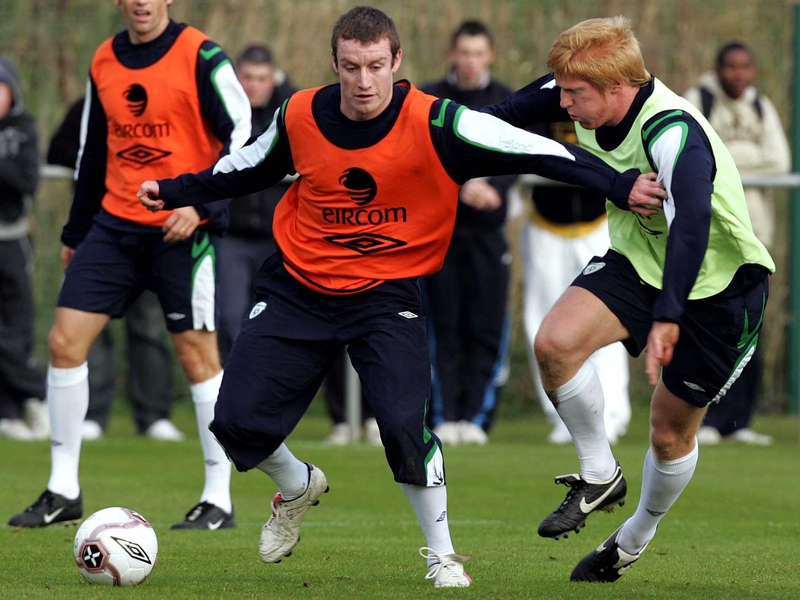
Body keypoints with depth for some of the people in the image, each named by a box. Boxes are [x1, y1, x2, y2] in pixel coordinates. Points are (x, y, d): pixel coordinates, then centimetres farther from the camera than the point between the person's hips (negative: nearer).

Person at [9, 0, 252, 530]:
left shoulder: (201, 57, -8)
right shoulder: (104, 62, 9)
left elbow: (243, 137, -10)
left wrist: (201, 203, -21)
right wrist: (75, 233, 20)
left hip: (183, 231, -5)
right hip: (114, 225, 5)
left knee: (198, 355, -4)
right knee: (65, 340, -2)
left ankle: (219, 499, 6)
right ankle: (63, 491, 6)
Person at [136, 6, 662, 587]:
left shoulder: (435, 125, -19)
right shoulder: (299, 116, -8)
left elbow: (535, 149, -17)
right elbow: (249, 168, 14)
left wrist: (618, 184, -22)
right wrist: (175, 191, 16)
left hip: (386, 293, -3)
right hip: (297, 287, 3)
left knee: (405, 423, -22)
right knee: (236, 422, -3)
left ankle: (442, 554, 1)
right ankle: (299, 486, 33)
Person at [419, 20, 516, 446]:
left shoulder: (507, 103, 10)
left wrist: (491, 187, -19)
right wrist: (461, 186, -22)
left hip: (487, 231, 1)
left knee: (487, 330, -3)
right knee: (443, 328, -2)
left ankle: (476, 417, 1)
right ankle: (445, 418, 1)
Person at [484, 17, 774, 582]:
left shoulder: (673, 133, -36)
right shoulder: (588, 98, -12)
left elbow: (691, 223, -49)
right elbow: (533, 102, 13)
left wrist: (668, 318, -58)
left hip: (720, 286, -6)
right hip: (638, 259, 6)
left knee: (671, 432, 6)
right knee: (556, 342, -21)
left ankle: (637, 536, 36)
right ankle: (599, 476, 0)